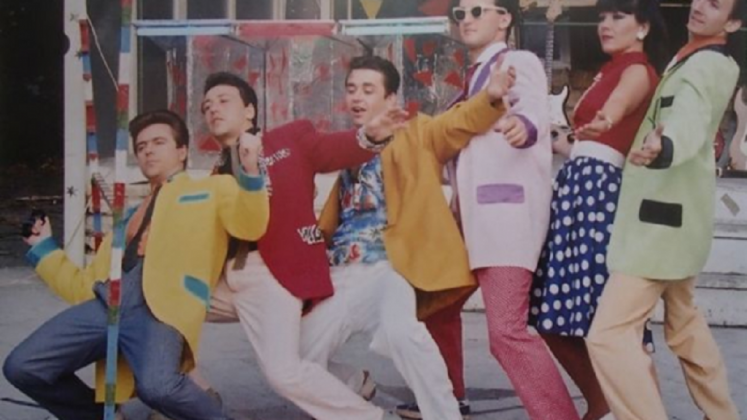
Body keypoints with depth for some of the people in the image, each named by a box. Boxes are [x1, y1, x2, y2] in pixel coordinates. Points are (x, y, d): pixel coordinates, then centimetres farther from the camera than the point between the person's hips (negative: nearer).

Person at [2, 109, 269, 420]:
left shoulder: (210, 190, 19)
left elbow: (248, 227, -1)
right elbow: (87, 284, 30)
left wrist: (250, 171, -16)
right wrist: (44, 249, 34)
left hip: (162, 305, -6)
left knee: (156, 386, -35)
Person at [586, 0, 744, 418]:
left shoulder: (709, 65, -17)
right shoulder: (695, 58, 13)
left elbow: (690, 121, -37)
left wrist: (661, 148, -58)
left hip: (663, 219, -11)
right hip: (670, 214, 11)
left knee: (610, 334, -18)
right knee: (684, 326, 25)